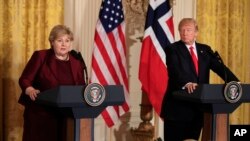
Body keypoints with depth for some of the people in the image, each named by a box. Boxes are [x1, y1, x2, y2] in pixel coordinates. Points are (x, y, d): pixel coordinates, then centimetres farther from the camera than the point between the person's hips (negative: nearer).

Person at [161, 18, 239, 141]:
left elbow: (220, 67, 1)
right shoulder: (172, 49, -2)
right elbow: (175, 71, -19)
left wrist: (235, 83, -16)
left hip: (198, 106, 4)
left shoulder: (205, 49, 13)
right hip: (178, 107, -4)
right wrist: (186, 83, -39)